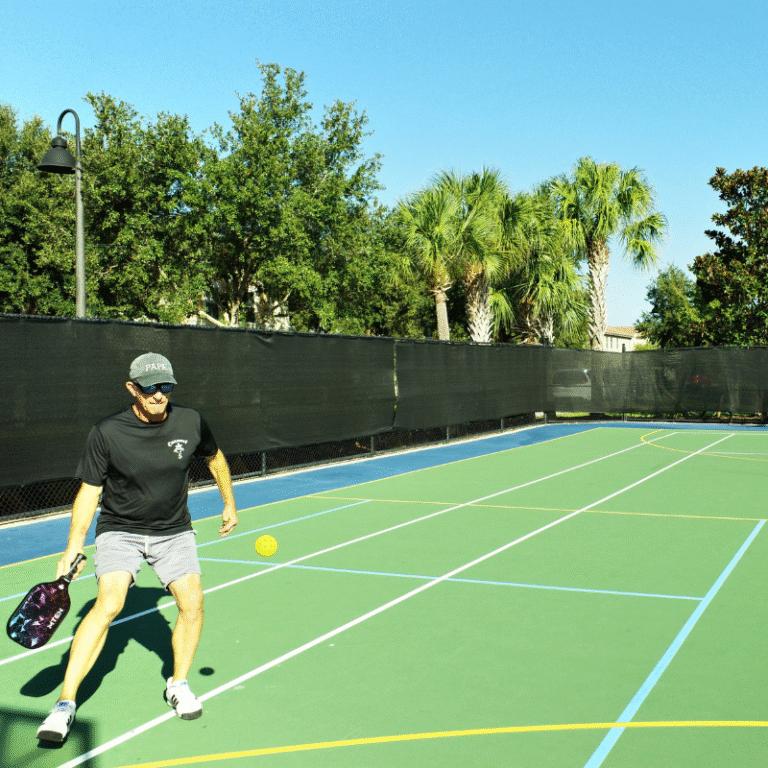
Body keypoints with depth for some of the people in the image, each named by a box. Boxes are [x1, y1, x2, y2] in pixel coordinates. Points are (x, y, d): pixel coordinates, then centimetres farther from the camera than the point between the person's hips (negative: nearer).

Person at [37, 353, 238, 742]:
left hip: (174, 531, 3)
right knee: (109, 603, -23)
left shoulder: (190, 422, -10)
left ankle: (178, 685, 13)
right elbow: (89, 491, -9)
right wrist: (74, 547, -15)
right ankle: (65, 703, -17)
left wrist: (229, 504, 18)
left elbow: (215, 458, 11)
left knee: (192, 603, -11)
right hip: (119, 530, -2)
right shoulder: (106, 433, -17)